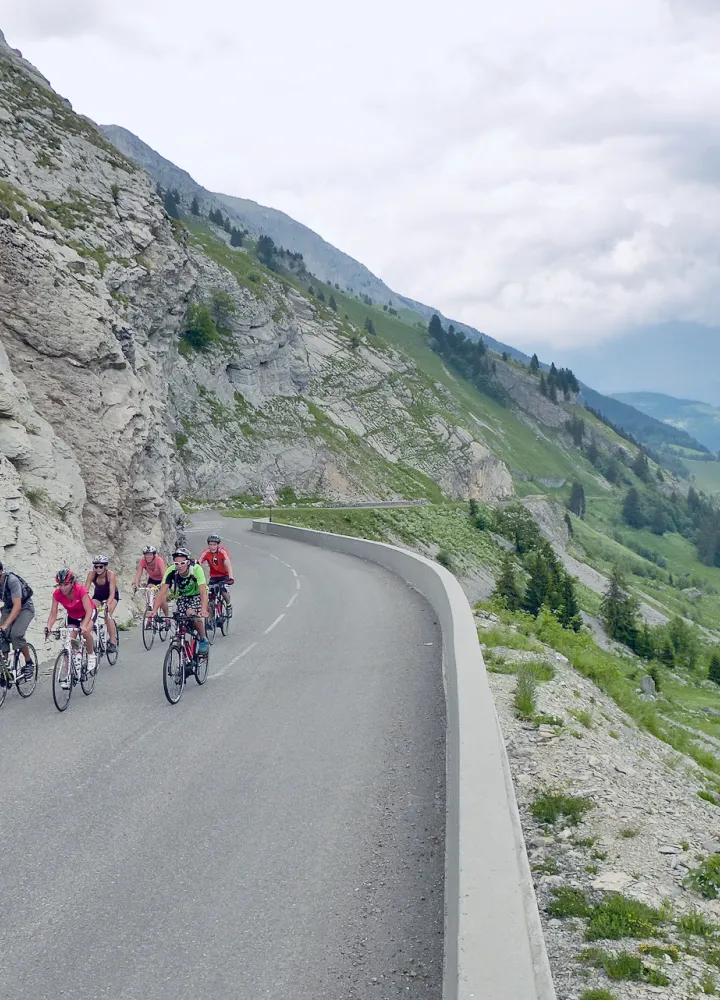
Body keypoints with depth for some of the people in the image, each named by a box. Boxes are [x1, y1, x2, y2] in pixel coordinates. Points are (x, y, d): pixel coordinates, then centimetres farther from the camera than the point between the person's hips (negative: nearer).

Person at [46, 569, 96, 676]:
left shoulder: (80, 590, -34)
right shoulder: (57, 594, -24)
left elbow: (89, 611, -39)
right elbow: (53, 613, -24)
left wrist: (83, 626, -55)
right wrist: (48, 627, -43)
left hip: (87, 613, -4)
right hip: (72, 617, 4)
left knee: (86, 632, -33)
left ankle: (91, 656, -7)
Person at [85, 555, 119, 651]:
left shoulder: (111, 574, -33)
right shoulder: (91, 574, -26)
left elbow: (112, 593, -38)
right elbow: (85, 590, -29)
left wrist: (108, 604, -54)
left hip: (111, 595, -3)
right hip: (98, 595, 3)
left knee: (107, 615, -23)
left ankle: (113, 641, -13)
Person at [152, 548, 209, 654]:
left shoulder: (196, 569, -34)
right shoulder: (171, 571, -27)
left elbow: (203, 591, -42)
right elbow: (162, 591, -31)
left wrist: (204, 610, -57)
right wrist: (154, 610, -43)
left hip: (197, 594, -3)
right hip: (182, 596, 3)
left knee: (195, 616, -26)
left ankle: (203, 640, -6)